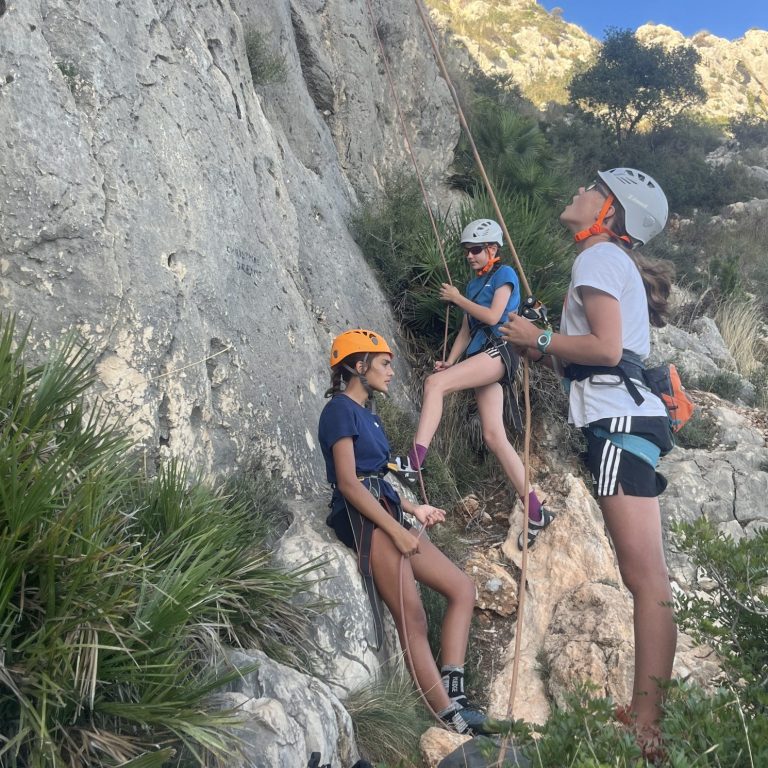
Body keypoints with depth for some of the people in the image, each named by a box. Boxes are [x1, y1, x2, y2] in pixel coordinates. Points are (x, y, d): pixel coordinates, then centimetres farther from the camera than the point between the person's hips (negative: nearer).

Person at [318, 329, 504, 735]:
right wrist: (397, 530, -17)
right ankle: (449, 713, -9)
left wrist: (414, 510, 15)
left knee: (462, 587, 6)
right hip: (363, 518, -10)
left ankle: (452, 694, 1)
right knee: (412, 620, -12)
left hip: (384, 513, 10)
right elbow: (348, 483, -15)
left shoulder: (365, 413, 21)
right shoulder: (341, 409, -7)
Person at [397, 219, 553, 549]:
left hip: (499, 351, -8)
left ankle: (415, 460, -39)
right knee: (494, 436, -1)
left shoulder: (504, 274, 2)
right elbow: (466, 330, 20)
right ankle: (536, 513, 1)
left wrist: (457, 298, -3)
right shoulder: (474, 284, 24)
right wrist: (449, 361, 6)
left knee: (435, 383, -28)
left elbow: (493, 316, -12)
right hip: (480, 356, 8)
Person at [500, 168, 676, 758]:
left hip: (619, 421, -10)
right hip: (625, 417, 10)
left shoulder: (599, 257, -2)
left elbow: (606, 347, -15)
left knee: (646, 574, -12)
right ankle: (646, 714, 12)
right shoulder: (618, 264, 26)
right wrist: (546, 352, 19)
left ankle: (647, 726, -11)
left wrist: (540, 339, -3)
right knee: (645, 575, 7)